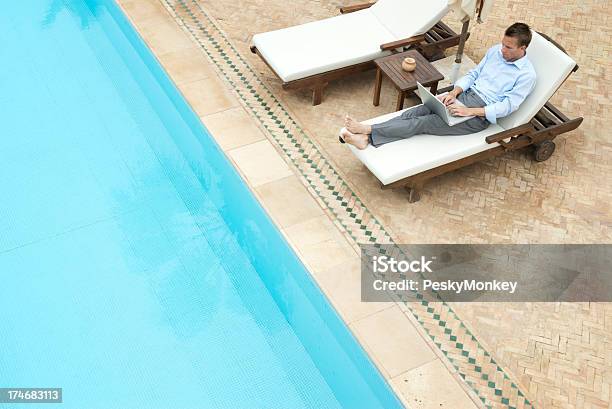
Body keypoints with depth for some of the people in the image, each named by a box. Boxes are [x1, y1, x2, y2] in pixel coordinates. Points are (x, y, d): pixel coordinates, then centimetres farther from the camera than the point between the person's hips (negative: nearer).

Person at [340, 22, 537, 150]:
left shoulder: (527, 75, -8)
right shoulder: (495, 50, 12)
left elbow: (508, 106, -15)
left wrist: (469, 112, -24)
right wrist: (454, 92, -4)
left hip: (481, 114, -6)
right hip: (465, 95, 6)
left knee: (423, 123, -22)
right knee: (415, 112, -18)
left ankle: (368, 131, -29)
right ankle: (366, 138, -31)